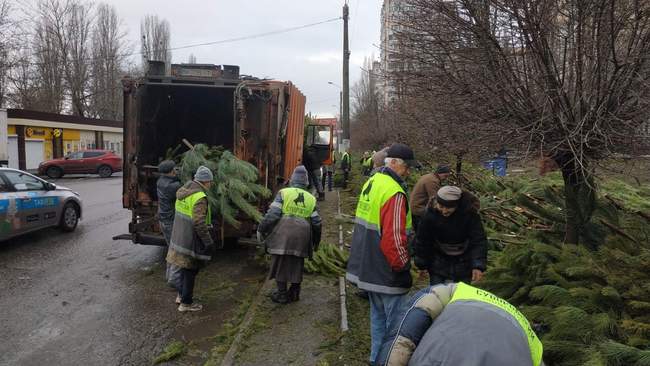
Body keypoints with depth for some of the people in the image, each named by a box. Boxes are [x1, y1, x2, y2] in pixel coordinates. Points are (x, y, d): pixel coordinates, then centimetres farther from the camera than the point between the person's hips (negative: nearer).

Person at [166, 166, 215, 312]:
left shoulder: (183, 191, 6)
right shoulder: (199, 197, -23)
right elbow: (199, 223, -28)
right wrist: (208, 241, -19)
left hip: (180, 238, 9)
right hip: (191, 240, -9)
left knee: (186, 266, 24)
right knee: (191, 270, 6)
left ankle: (182, 295, 38)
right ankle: (186, 303, 17)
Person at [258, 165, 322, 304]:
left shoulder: (283, 193, 0)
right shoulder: (311, 198, 11)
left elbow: (272, 214, -8)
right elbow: (316, 222, 11)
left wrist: (261, 229, 3)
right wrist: (316, 241, 23)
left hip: (283, 235, -3)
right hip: (301, 237, 3)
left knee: (280, 263, 8)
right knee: (297, 264, 16)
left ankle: (282, 294, 13)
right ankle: (294, 293, 24)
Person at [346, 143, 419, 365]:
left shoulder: (371, 183, 8)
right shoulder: (394, 193, -22)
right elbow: (394, 238, -26)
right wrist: (404, 265, -12)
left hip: (367, 266, 10)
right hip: (386, 271, -10)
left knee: (378, 314, 21)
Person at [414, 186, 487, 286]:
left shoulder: (470, 214, -22)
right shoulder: (430, 215, -20)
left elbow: (479, 241, -20)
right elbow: (422, 241, -8)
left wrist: (478, 266, -30)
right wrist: (422, 265, -1)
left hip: (463, 263, 0)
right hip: (439, 263, 0)